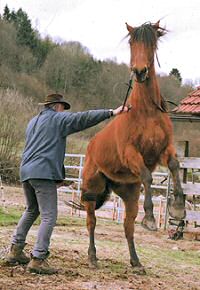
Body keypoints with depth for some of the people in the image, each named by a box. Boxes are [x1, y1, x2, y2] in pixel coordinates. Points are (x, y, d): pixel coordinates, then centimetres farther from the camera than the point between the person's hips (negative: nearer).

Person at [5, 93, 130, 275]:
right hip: (44, 173, -9)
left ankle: (15, 251, 26)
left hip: (26, 171, 9)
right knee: (49, 217, -8)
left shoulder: (33, 122, 24)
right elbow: (83, 118, -8)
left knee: (31, 211, 25)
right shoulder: (59, 119, 0)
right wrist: (112, 112, -10)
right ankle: (38, 259, -14)